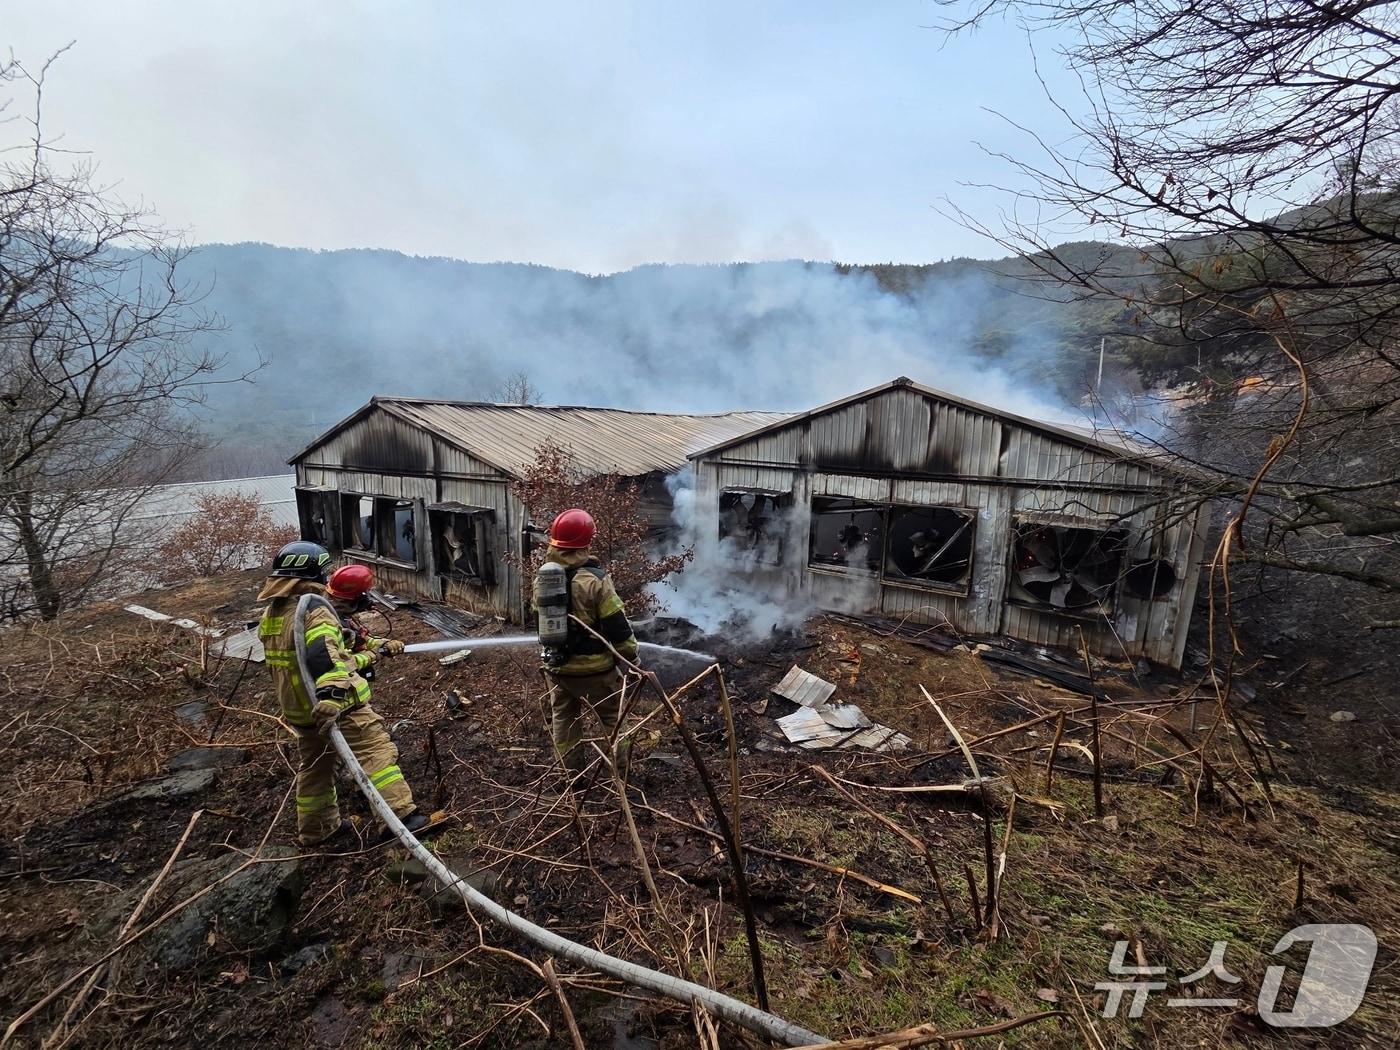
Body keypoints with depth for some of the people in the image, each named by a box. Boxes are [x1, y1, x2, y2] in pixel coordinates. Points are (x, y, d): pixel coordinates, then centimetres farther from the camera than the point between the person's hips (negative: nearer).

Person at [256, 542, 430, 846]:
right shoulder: (313, 613, -20)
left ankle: (315, 830, 34)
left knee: (314, 766, 21)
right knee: (378, 753, -5)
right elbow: (324, 659, -36)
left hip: (299, 709, 9)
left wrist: (376, 651, 17)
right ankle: (404, 815, -8)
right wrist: (329, 699, -47)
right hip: (338, 705, -9)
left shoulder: (271, 615, 10)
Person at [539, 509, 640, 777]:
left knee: (563, 717, 20)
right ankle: (622, 768, 23)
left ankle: (573, 772, 31)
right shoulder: (595, 580, -22)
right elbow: (617, 627, -18)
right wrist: (632, 656, -6)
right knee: (613, 717, 13)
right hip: (593, 667, -6)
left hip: (556, 666, 6)